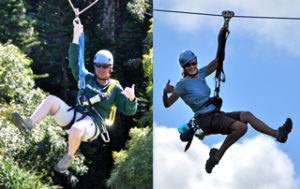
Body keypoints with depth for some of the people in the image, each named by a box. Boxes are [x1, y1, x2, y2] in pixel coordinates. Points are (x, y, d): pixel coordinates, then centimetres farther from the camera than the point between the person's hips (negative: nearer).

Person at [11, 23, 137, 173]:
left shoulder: (115, 89, 10)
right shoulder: (87, 79, 19)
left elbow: (129, 111, 6)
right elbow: (74, 63, 11)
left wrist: (131, 98, -18)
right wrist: (76, 38, 3)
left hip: (92, 124, -4)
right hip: (74, 115, 4)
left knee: (76, 129, -41)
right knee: (51, 100, -20)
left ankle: (68, 158, -15)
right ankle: (28, 124, -38)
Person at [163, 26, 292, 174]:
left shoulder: (200, 74, 12)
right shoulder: (183, 84, -8)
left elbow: (217, 60, 15)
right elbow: (167, 104, -8)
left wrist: (220, 39, 4)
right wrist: (165, 92, -31)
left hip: (216, 114, 8)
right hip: (205, 119, -8)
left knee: (247, 115, 1)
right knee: (241, 127, -26)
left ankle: (278, 134, 7)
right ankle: (216, 157, -17)